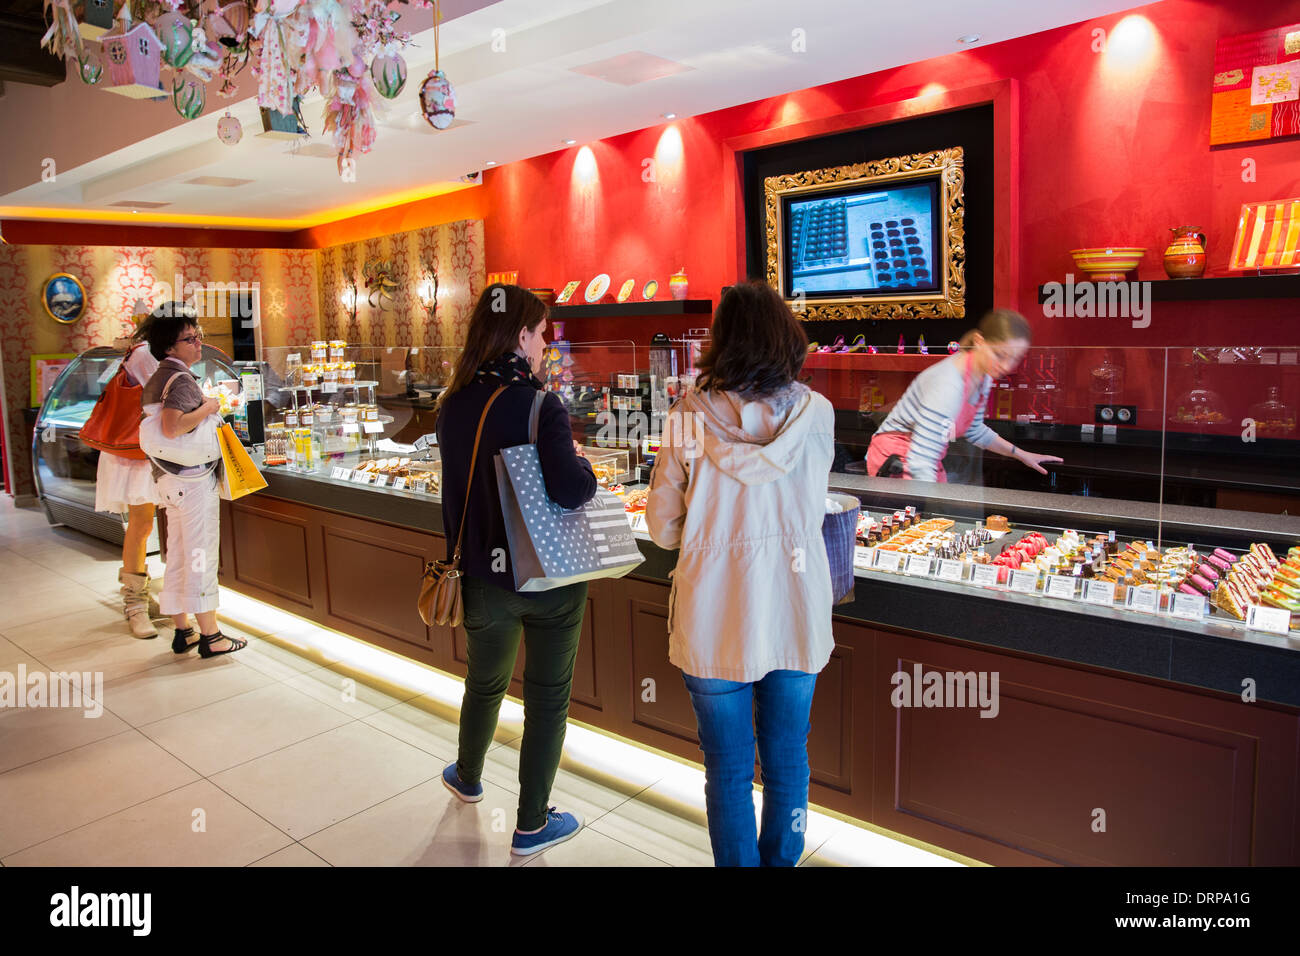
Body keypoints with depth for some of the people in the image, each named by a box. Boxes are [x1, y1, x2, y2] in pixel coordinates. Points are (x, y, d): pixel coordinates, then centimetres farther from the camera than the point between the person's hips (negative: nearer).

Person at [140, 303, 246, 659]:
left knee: (177, 555, 13)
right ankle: (210, 636, 5)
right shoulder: (181, 379, -16)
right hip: (194, 477, -9)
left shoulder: (156, 378, 13)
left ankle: (181, 631, 22)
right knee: (201, 556, -2)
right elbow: (172, 427, -30)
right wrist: (207, 408, -18)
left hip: (169, 479, 9)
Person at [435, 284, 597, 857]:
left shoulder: (453, 405, -2)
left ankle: (468, 777, 52)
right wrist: (580, 462, -7)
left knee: (485, 683, 27)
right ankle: (531, 826, 24)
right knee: (547, 697, 11)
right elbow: (571, 491, -29)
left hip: (484, 575, 5)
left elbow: (460, 483, 8)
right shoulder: (539, 405, -20)